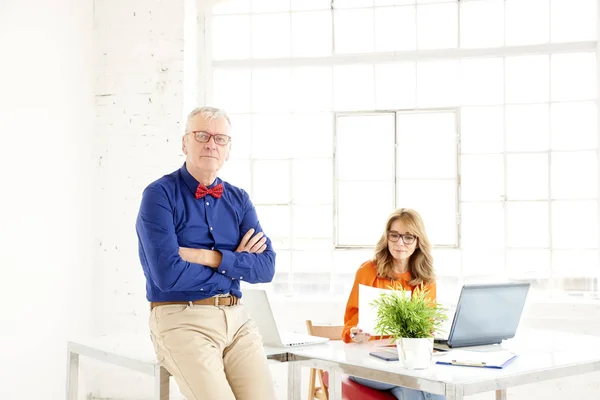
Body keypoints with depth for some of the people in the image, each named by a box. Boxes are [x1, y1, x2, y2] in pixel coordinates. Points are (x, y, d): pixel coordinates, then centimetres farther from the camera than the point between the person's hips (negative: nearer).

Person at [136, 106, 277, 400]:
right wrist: (235, 264, -5)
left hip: (237, 318, 5)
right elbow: (168, 274, -16)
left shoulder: (239, 199, 11)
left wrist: (210, 257, -12)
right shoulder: (159, 195, -5)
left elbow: (266, 267, 0)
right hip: (180, 320, -4)